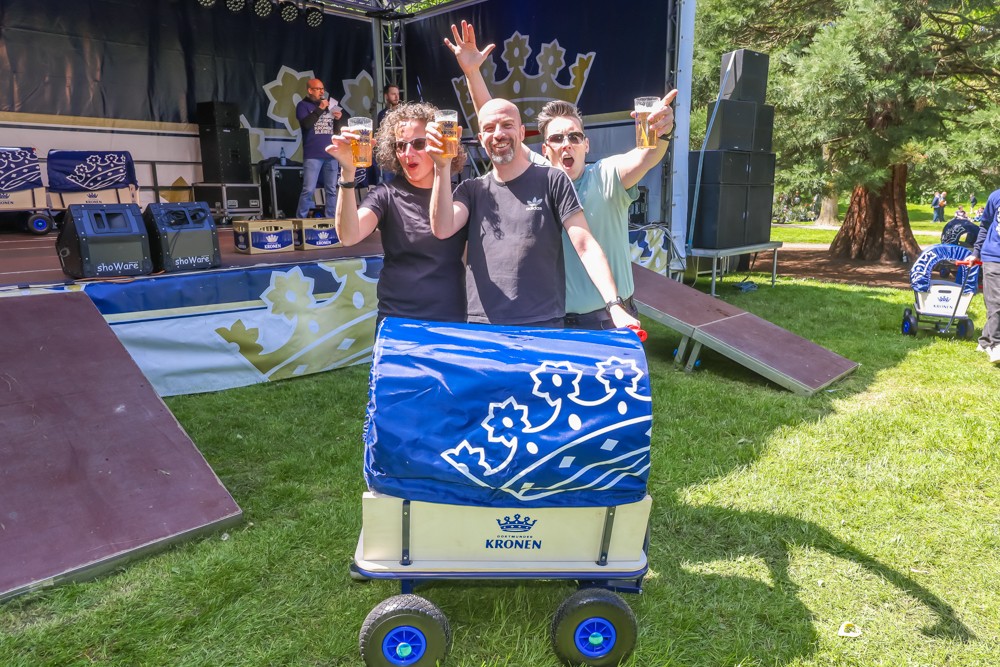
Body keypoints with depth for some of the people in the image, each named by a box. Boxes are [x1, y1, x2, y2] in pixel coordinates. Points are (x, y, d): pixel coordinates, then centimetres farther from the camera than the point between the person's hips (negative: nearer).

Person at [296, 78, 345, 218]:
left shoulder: (330, 104, 17)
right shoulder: (303, 105, 4)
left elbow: (336, 130, 17)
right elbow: (306, 124, -15)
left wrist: (339, 119, -2)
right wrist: (320, 109, -13)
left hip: (331, 154, 5)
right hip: (313, 155, -5)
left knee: (332, 190, 8)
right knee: (308, 190, -9)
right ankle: (300, 220, 0)